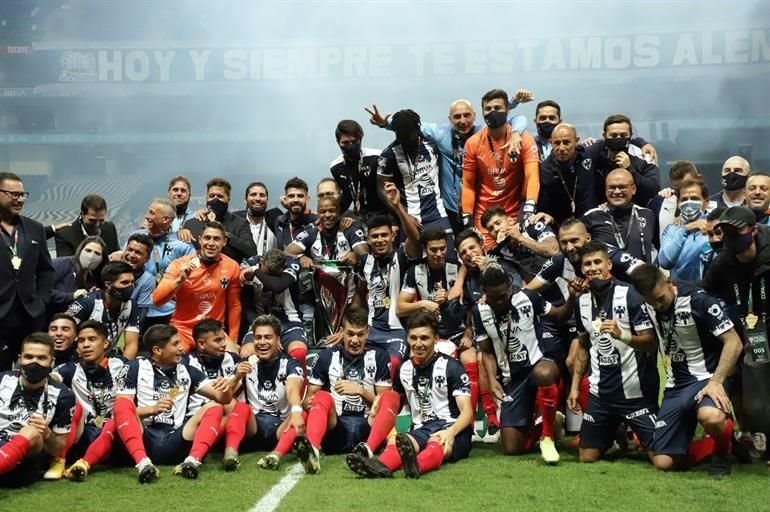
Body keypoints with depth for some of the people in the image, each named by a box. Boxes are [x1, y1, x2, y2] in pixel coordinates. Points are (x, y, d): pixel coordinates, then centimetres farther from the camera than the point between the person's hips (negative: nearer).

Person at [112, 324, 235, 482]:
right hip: (143, 441, -2)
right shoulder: (135, 368, 9)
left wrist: (226, 388, -9)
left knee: (214, 408, -13)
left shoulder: (187, 371, 18)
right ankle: (143, 462, -45)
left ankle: (192, 460, -38)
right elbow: (122, 409, 0)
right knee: (122, 404, -25)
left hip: (173, 444, 2)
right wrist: (152, 409, -17)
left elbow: (222, 398, 14)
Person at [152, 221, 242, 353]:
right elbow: (157, 300, -14)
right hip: (182, 329, -2)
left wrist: (233, 339, 6)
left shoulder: (232, 267, -4)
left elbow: (234, 306, 7)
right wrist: (180, 279, -27)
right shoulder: (180, 264, -8)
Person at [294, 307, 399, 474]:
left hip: (366, 428, 0)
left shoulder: (379, 357, 11)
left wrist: (360, 390, -9)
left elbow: (385, 402, 7)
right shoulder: (327, 357, 12)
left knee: (392, 397, -25)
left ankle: (368, 450, -52)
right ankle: (312, 449, -58)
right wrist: (309, 403, -14)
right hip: (335, 429, 0)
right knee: (322, 397, -28)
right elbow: (309, 397, 10)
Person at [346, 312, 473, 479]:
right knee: (394, 441, -31)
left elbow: (467, 412, -9)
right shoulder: (404, 370, 14)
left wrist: (451, 432, -30)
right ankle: (382, 465, -66)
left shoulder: (451, 367, -1)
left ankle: (416, 466, -74)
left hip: (453, 430, -4)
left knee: (437, 443, -40)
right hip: (421, 430, 4)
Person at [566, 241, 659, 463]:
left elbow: (651, 343, -14)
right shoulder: (582, 302, 6)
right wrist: (574, 386, 12)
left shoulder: (629, 294, -11)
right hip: (601, 392, 5)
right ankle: (618, 436, 33)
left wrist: (621, 335, -32)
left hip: (635, 391, -5)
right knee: (587, 457, 7)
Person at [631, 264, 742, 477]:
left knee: (711, 418, -41)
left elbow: (734, 343, -16)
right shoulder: (650, 308, 2)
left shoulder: (698, 300, -16)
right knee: (663, 462, -7)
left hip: (705, 378, -5)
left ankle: (722, 452, -7)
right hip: (675, 387, 5)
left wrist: (716, 381, -24)